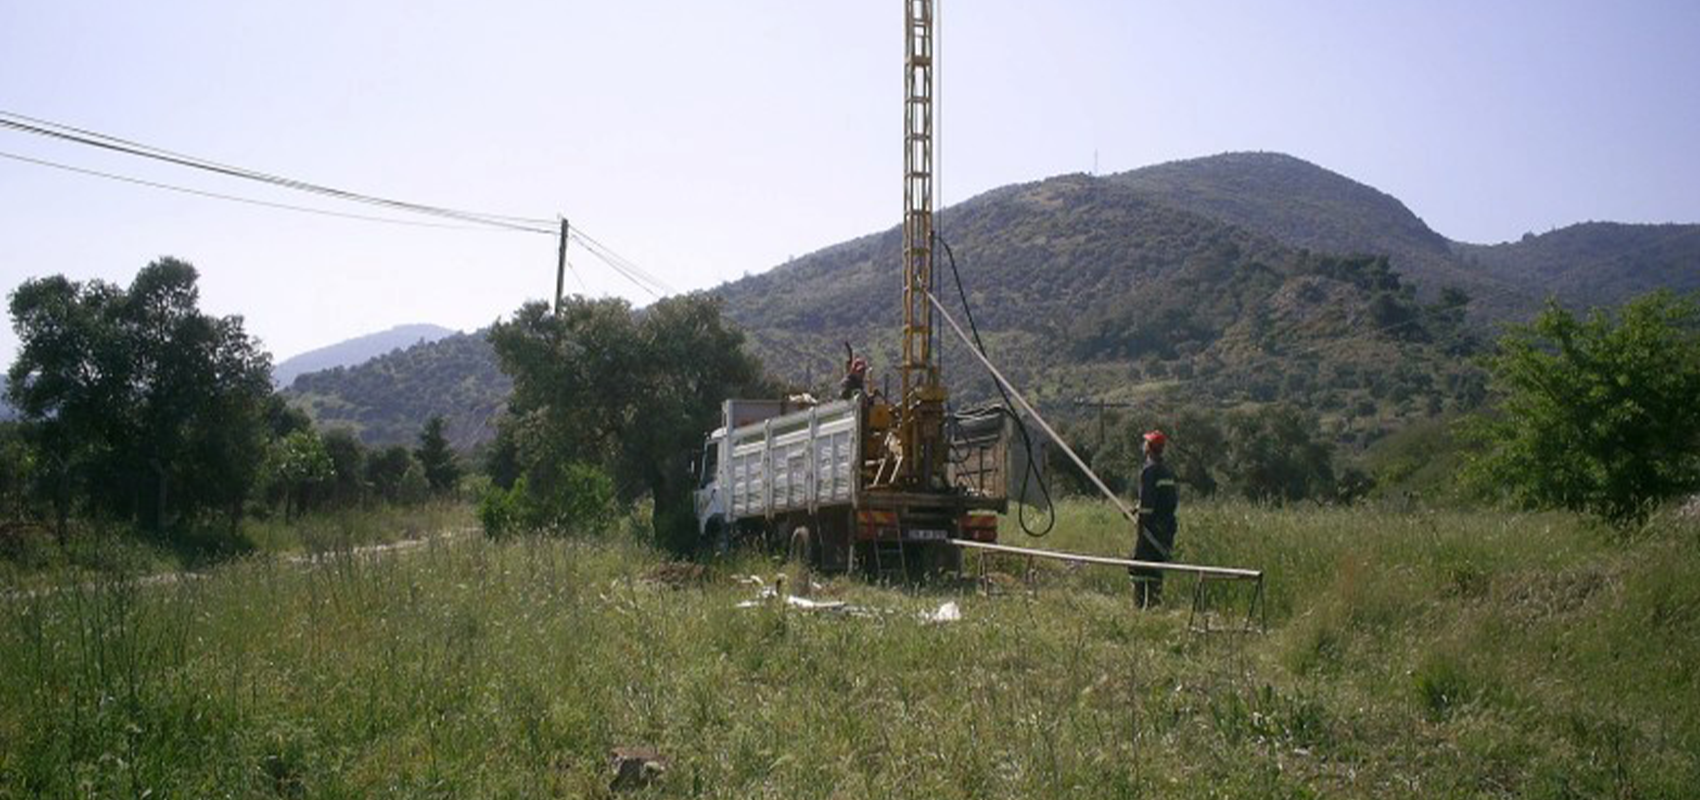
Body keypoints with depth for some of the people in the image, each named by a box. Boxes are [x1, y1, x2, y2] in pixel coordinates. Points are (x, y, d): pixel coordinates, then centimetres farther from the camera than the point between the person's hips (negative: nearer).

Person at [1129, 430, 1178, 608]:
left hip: (1152, 525, -8)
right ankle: (1155, 602, 14)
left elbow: (1147, 500, -18)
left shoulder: (1149, 471, -13)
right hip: (1167, 524, 8)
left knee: (1139, 566, -4)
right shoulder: (1168, 471, 13)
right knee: (1157, 566, 13)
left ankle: (1140, 603, -7)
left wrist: (1142, 524, -16)